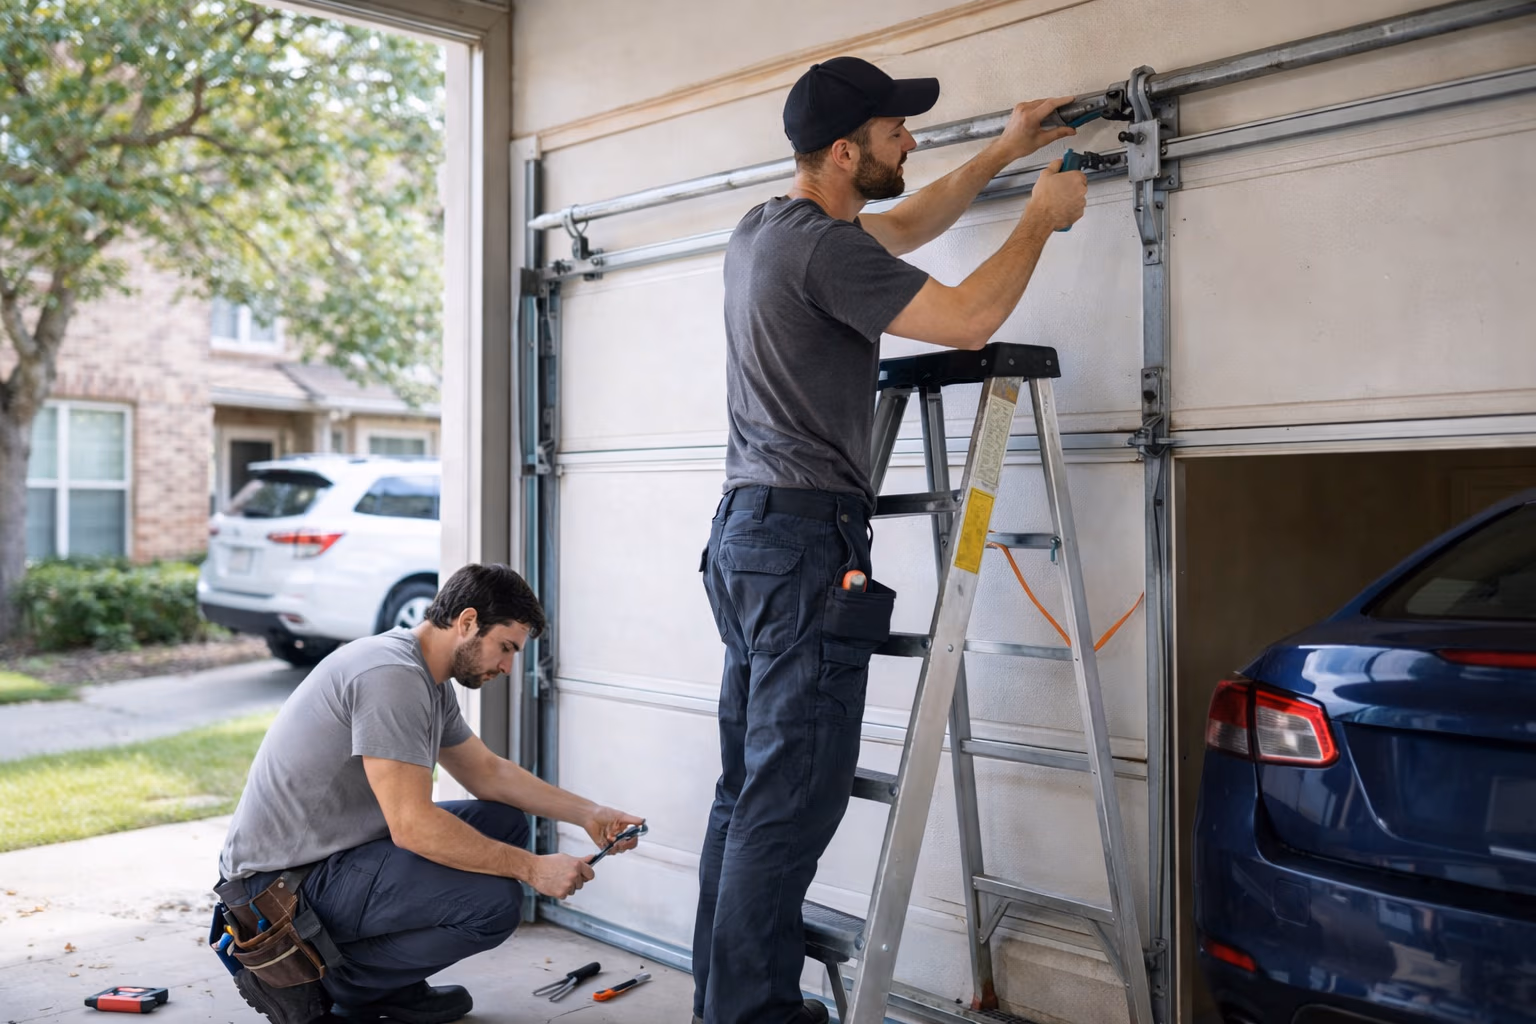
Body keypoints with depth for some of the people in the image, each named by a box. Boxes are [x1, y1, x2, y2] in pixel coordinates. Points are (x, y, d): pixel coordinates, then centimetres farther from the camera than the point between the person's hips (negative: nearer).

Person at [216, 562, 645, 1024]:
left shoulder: (429, 682, 8)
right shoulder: (391, 675, -24)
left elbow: (488, 772, 19)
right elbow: (413, 826, -27)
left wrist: (587, 813, 10)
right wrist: (532, 868, -20)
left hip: (337, 850, 10)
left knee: (504, 822, 9)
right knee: (494, 901, -21)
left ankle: (391, 985, 10)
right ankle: (317, 982, -4)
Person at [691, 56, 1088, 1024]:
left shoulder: (759, 232, 17)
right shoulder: (823, 247, -14)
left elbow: (904, 229, 30)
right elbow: (968, 319, -14)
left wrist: (1001, 153, 32)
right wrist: (1042, 219, 2)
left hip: (744, 533, 10)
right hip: (807, 541, -10)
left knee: (751, 788, 13)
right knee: (793, 799, -8)